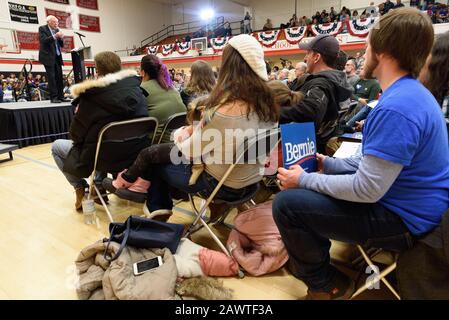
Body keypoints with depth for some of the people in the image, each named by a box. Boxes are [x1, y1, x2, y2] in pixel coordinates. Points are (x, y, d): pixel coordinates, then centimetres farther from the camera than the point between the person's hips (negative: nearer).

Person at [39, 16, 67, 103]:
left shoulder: (57, 30, 14)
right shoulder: (42, 29, -2)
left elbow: (61, 45, 12)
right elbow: (44, 41, -16)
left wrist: (61, 38, -7)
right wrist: (55, 36, -25)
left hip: (57, 57, 6)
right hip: (48, 57, -6)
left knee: (59, 77, 1)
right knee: (51, 77, -8)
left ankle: (60, 96, 5)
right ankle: (54, 97, -7)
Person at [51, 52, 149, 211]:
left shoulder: (92, 93, -17)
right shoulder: (135, 87, -4)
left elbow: (75, 134, -7)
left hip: (105, 159, -5)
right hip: (135, 156, 5)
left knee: (56, 146, 21)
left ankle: (80, 189, 15)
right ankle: (99, 187, 32)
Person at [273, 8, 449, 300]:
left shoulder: (396, 108, -28)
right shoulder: (410, 92, 6)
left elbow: (367, 190, -28)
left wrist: (305, 180, -16)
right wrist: (330, 164, 6)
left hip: (403, 218, -10)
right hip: (400, 200, 10)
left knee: (286, 203, -18)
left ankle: (327, 285, 8)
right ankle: (316, 254, 32)